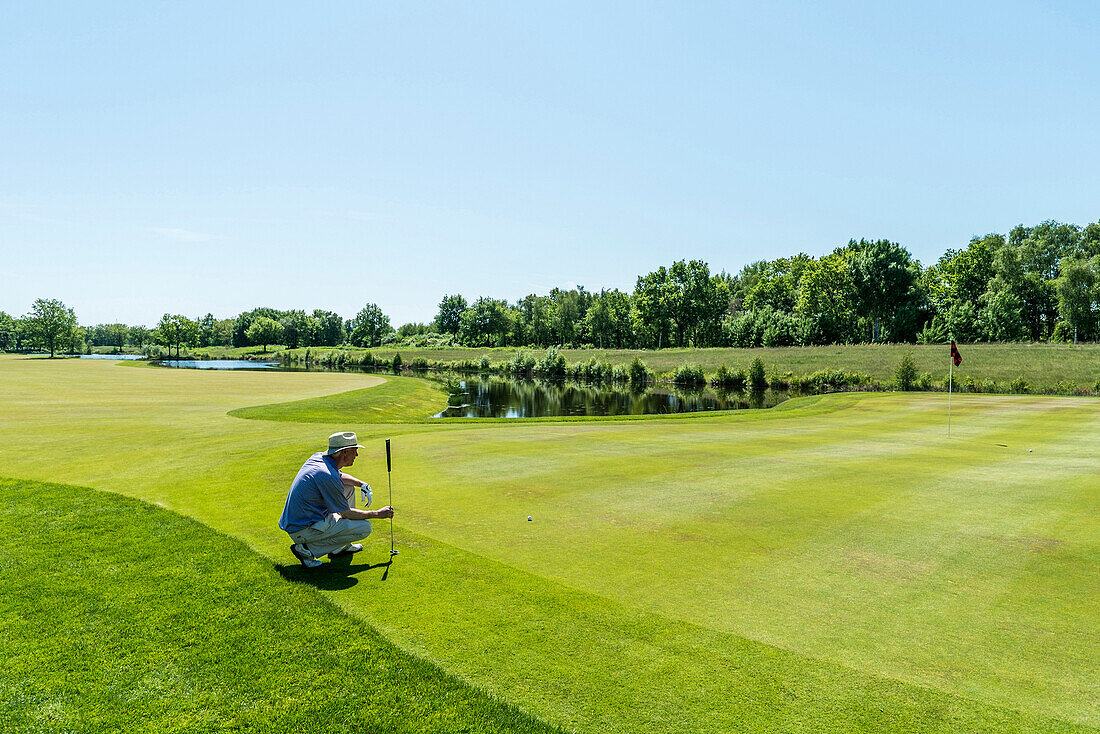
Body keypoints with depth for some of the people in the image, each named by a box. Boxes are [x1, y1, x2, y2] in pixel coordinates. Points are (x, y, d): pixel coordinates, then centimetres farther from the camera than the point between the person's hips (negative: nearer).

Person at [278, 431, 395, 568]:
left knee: (349, 487, 18)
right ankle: (308, 549, -8)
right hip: (303, 530, -10)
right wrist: (377, 514, -3)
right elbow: (346, 513, -15)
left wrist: (362, 484, 7)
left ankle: (342, 547, 23)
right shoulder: (328, 477, -25)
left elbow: (340, 475, 25)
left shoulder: (319, 456, 2)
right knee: (364, 527, -11)